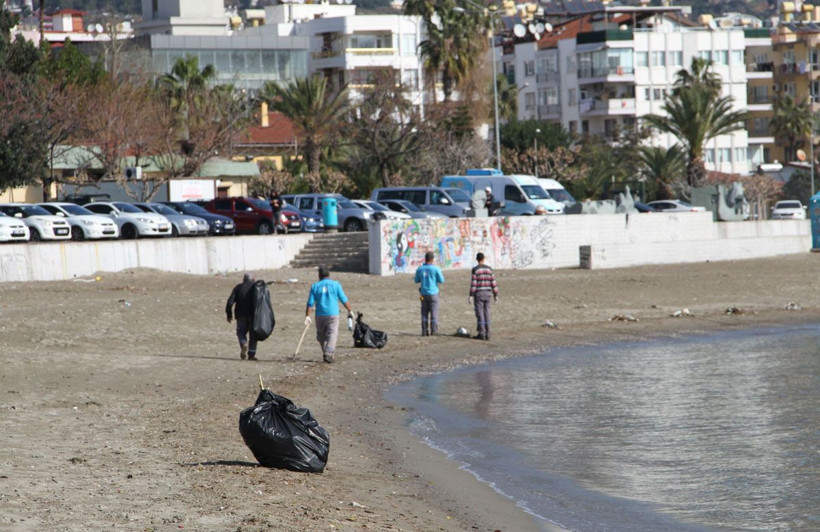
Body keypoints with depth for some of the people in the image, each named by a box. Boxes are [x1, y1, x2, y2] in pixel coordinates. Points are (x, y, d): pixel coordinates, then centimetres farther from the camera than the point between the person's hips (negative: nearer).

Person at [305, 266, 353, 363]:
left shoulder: (315, 286, 4)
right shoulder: (336, 285, 2)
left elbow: (310, 303, 0)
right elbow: (344, 300, 2)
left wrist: (307, 316, 2)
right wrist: (350, 311, 13)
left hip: (320, 315, 1)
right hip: (333, 315, -1)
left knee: (321, 335, 15)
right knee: (332, 334, -5)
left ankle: (325, 353, 22)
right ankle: (329, 353, -22)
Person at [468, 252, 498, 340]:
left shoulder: (475, 269, -9)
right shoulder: (489, 269, 4)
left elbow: (473, 283, -13)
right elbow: (493, 283, 5)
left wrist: (471, 296, -11)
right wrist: (495, 295, 12)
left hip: (478, 294, -4)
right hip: (487, 293, 4)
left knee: (479, 314, -1)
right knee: (486, 313, 7)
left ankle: (481, 333, -3)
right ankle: (487, 334, 7)